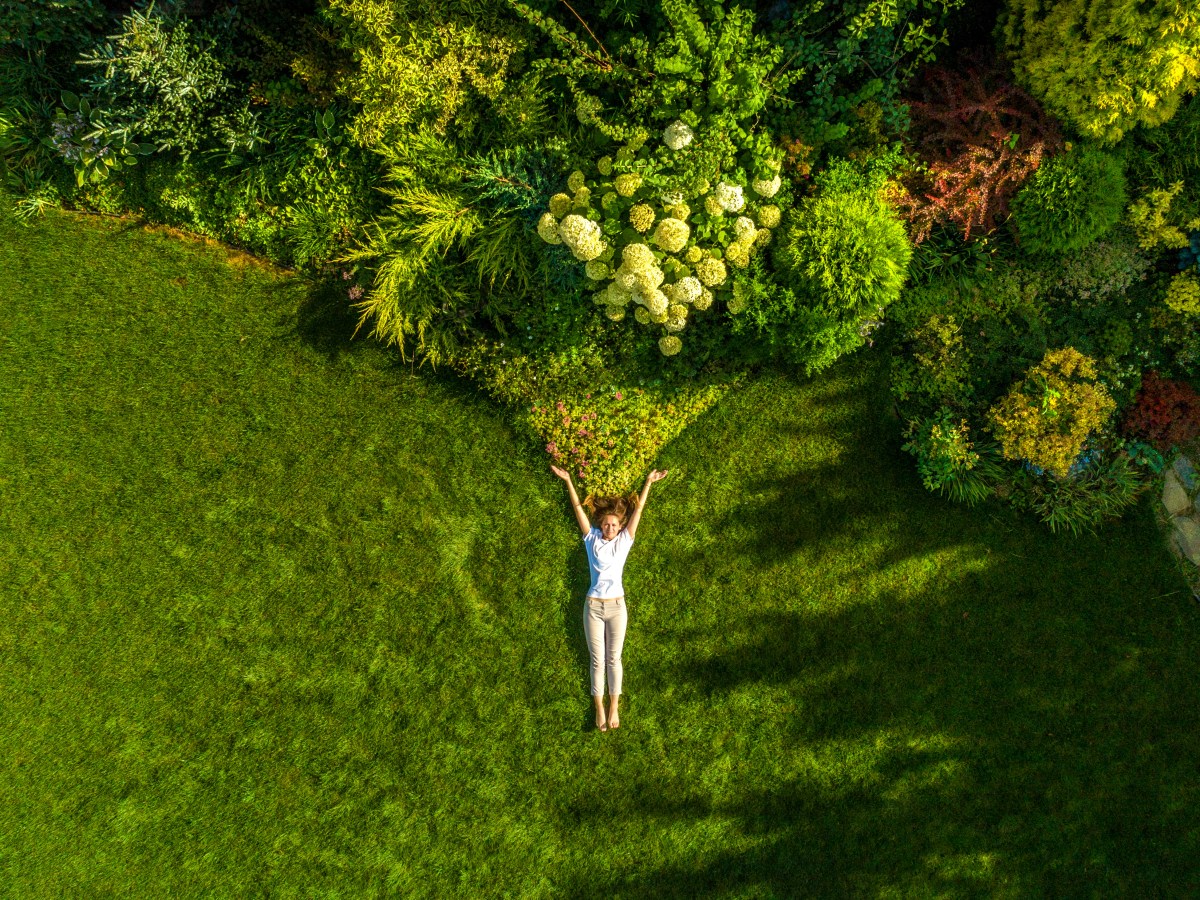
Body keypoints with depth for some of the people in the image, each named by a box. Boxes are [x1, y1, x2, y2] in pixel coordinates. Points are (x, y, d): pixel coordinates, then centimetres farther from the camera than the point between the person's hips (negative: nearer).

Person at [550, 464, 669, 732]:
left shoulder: (624, 540, 2)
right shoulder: (592, 539, 1)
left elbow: (638, 510, 0)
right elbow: (578, 509, -1)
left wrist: (648, 482, -1)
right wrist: (568, 481, -3)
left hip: (616, 606, 0)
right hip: (593, 606, 0)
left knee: (613, 659, 8)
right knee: (597, 660, 6)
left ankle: (614, 708, 19)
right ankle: (599, 709, 16)